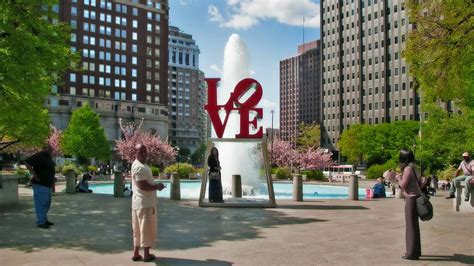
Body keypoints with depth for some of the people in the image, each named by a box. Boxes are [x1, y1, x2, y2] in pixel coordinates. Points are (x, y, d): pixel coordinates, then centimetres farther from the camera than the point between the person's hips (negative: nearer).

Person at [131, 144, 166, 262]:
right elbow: (143, 185, -24)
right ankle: (146, 255, 11)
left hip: (139, 202, 10)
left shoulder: (139, 165, 14)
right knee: (147, 229, 1)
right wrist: (157, 187, -13)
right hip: (145, 203, -10)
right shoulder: (140, 167, -20)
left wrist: (156, 185, 9)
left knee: (139, 229, 15)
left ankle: (136, 253, 21)